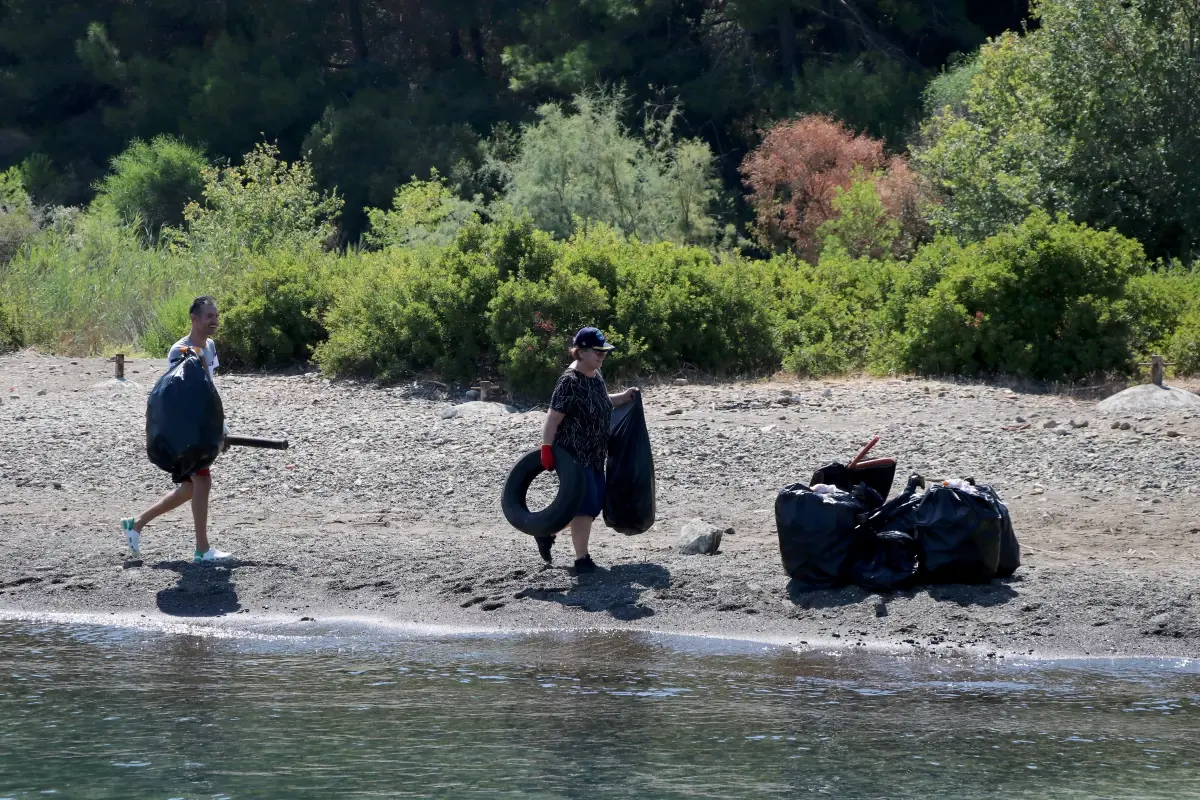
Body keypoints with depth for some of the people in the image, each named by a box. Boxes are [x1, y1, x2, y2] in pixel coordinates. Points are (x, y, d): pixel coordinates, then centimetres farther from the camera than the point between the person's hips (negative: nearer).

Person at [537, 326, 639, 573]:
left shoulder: (596, 375, 7)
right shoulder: (570, 381, -20)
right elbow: (553, 418, -22)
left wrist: (623, 397, 14)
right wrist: (546, 448, -26)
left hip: (594, 454, 9)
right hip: (574, 454, -9)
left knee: (596, 503, 13)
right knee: (585, 505, -7)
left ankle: (548, 532, 29)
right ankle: (582, 559, 2)